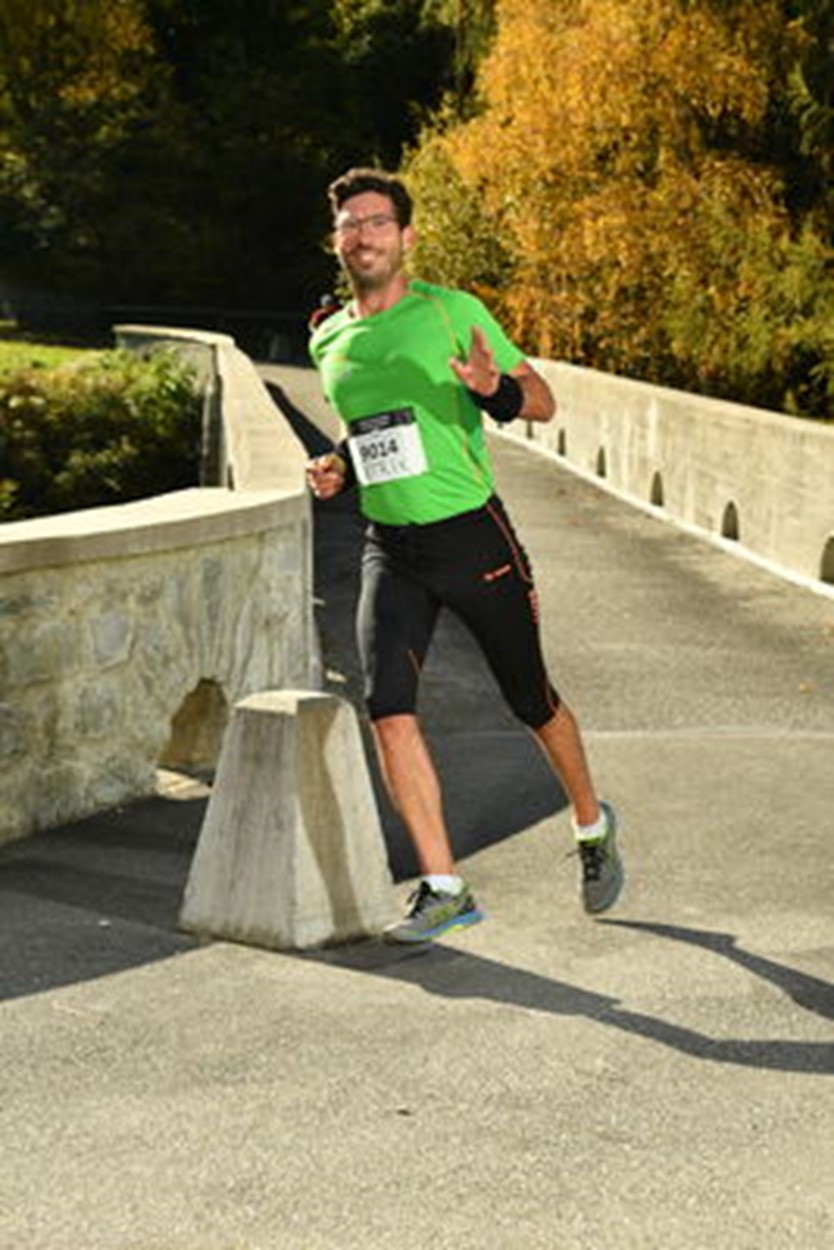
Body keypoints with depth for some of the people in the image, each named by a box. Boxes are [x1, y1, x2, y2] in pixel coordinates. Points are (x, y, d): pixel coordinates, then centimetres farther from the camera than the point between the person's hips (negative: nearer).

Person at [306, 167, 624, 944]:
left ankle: (593, 827, 38)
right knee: (388, 709, -15)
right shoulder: (328, 342, 9)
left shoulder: (453, 312, -5)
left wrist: (494, 389, -23)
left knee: (532, 703, 10)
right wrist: (338, 470, 6)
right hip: (389, 549, 3)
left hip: (472, 537, -3)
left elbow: (542, 402, -2)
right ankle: (442, 887, -6)